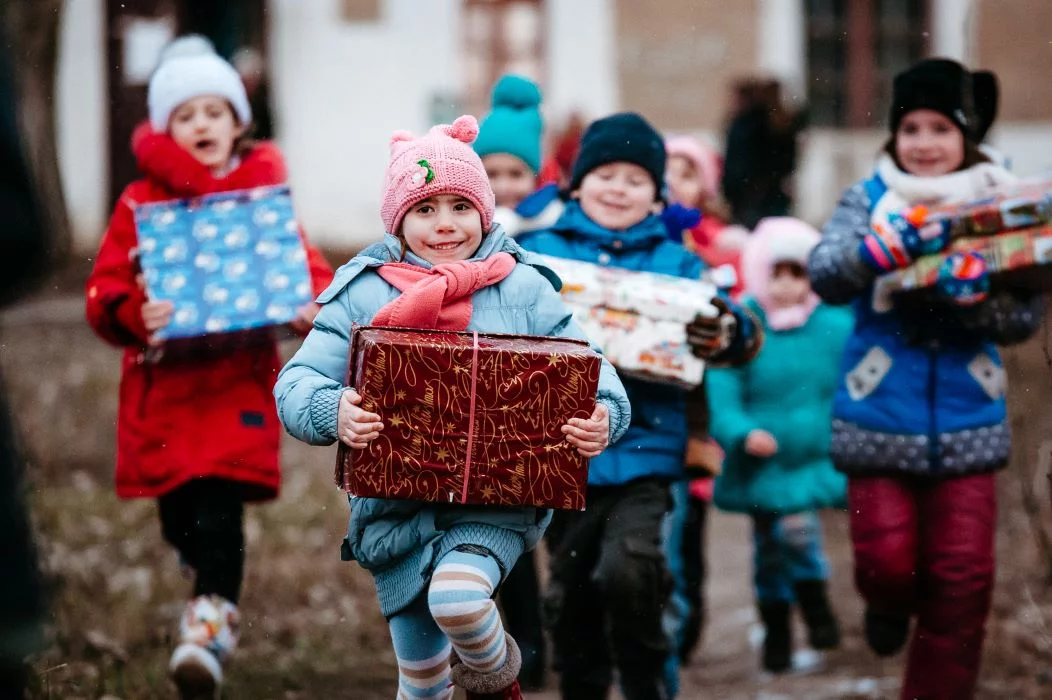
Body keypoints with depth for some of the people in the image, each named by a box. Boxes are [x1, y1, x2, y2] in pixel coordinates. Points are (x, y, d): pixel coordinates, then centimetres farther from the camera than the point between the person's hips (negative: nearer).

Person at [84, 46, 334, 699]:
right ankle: (215, 590, 38)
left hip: (239, 381, -2)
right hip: (164, 383, 2)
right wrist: (135, 314, -21)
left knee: (220, 509, -14)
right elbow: (105, 293, 1)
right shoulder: (140, 203, 4)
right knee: (180, 517, 9)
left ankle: (211, 625, -10)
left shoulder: (264, 195, 5)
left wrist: (315, 306, -17)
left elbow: (307, 265, 5)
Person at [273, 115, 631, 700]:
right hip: (395, 505, 2)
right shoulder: (361, 293, 2)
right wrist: (331, 412, -27)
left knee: (458, 596, -30)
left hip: (496, 500, -2)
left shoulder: (526, 289, 3)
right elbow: (298, 382, -4)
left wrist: (605, 416, -19)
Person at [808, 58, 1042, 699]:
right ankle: (891, 603, 37)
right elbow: (825, 277, -15)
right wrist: (885, 245, -34)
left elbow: (1025, 319, -3)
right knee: (886, 561, 1)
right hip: (878, 420, -1)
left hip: (966, 423, 1)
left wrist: (972, 295, -24)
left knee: (963, 579, 0)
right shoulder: (871, 198, 0)